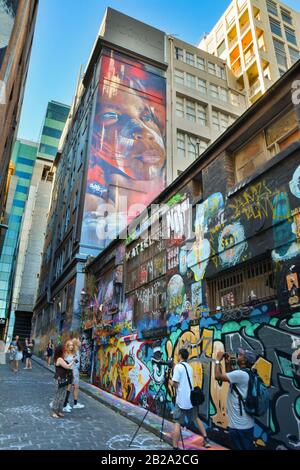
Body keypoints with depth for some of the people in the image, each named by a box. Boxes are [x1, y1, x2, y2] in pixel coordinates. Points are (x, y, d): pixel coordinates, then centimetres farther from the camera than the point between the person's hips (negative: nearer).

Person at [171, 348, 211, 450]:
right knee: (196, 418, 25)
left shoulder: (178, 366, -12)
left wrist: (171, 381, 2)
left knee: (177, 423, -3)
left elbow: (174, 383, -17)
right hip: (191, 398, 7)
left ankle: (175, 447, -8)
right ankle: (206, 440, 28)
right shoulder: (189, 367, 11)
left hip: (181, 400, -7)